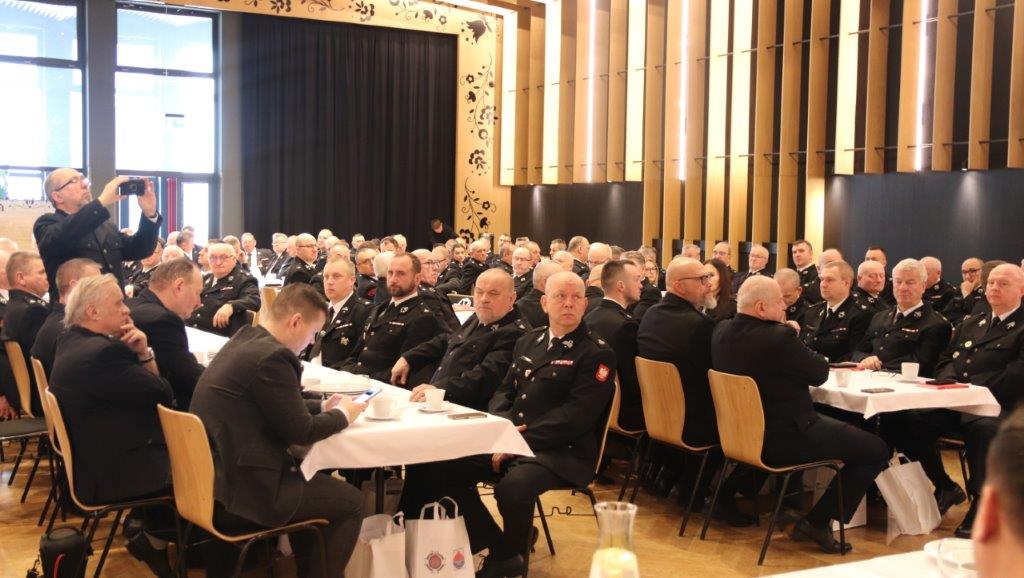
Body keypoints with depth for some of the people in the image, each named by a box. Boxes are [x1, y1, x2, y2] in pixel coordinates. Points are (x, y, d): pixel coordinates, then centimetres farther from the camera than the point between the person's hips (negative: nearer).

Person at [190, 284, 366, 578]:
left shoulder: (245, 339, 9)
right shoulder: (272, 356, -20)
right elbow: (300, 431, -13)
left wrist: (322, 406, 18)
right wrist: (343, 414, 3)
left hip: (214, 475, 10)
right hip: (238, 490, -10)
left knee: (311, 479, 29)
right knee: (351, 501, 4)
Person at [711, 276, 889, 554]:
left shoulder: (722, 331, -1)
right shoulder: (778, 337, -25)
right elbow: (820, 373, -10)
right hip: (783, 439, -9)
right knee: (876, 450, 0)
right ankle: (817, 522, 0)